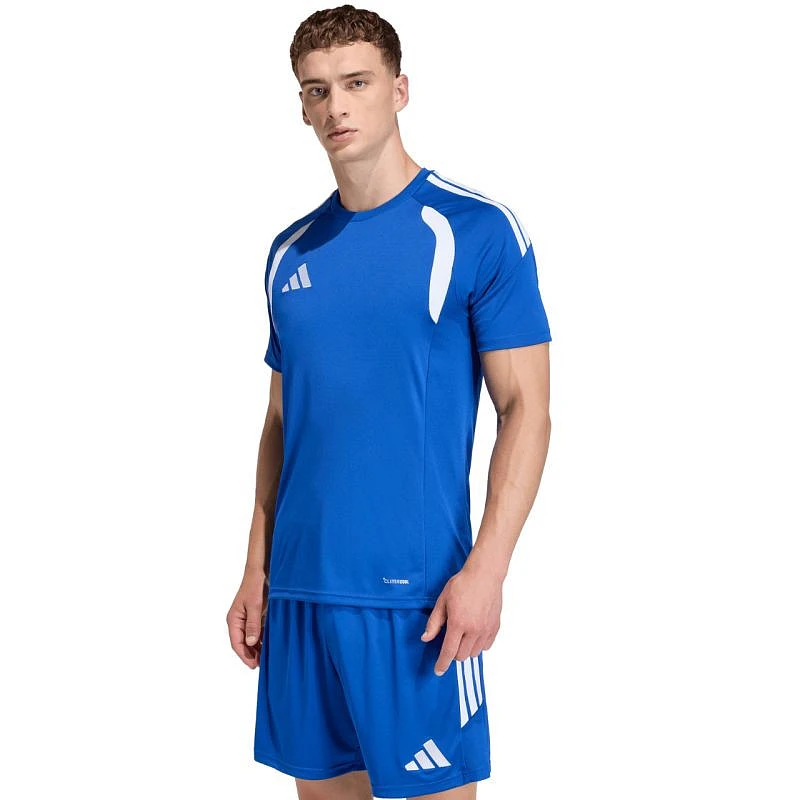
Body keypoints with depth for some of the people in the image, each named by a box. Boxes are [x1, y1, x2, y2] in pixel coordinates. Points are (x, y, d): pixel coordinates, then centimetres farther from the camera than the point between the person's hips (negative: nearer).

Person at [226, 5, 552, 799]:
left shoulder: (475, 229, -5)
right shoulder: (291, 250, 11)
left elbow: (526, 410, -7)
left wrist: (484, 570, -15)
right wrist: (256, 571, 11)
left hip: (417, 592, -5)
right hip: (300, 586, 5)